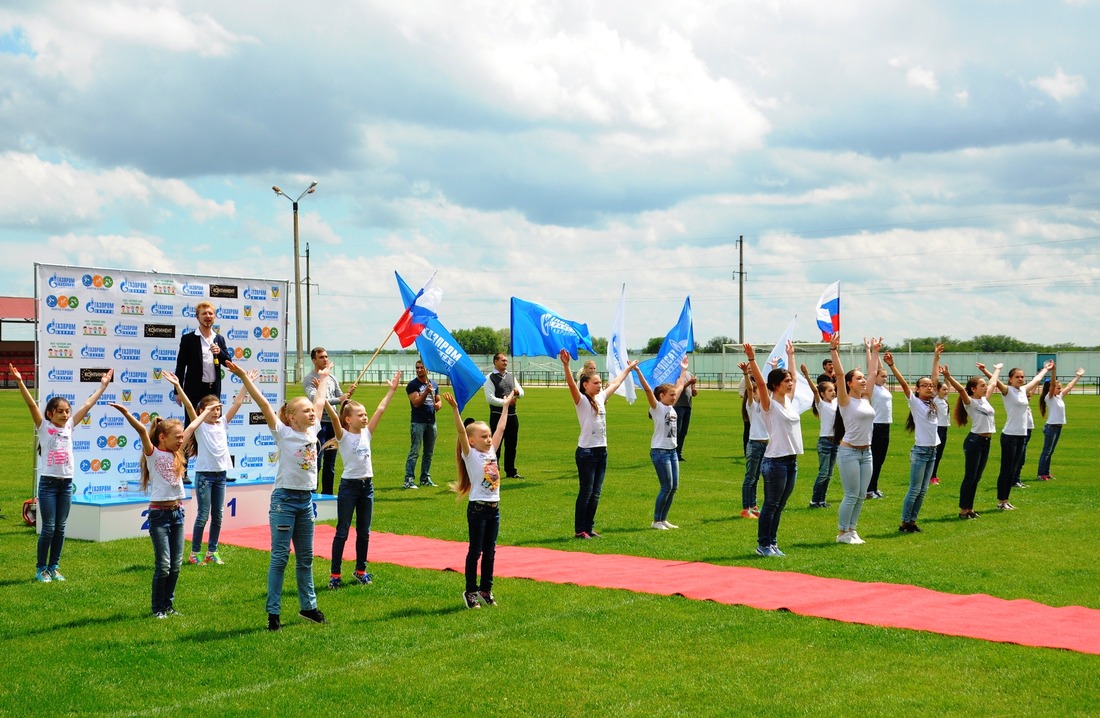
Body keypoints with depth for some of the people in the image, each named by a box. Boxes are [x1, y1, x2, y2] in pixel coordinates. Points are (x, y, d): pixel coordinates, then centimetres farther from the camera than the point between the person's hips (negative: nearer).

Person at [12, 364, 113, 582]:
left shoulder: (69, 426, 7)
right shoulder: (44, 427, -4)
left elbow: (87, 404, 10)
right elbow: (31, 404, -16)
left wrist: (103, 384, 13)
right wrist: (20, 382, -27)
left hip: (66, 484, 5)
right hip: (48, 483, -5)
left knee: (60, 528, 9)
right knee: (48, 528, -3)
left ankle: (53, 567, 18)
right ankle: (41, 569, 9)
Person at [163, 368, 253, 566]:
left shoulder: (223, 423, 9)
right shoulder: (200, 425, -4)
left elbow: (237, 403, 9)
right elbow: (188, 406, -16)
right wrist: (177, 386, -26)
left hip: (221, 474, 5)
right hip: (204, 474, -5)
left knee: (218, 515, 8)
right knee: (203, 515, -3)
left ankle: (212, 552, 18)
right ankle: (195, 553, 5)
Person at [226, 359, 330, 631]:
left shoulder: (313, 431, 6)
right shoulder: (283, 433, -9)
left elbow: (320, 402, 21)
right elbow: (263, 404, -17)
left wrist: (324, 378, 32)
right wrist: (244, 377, -24)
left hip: (307, 499, 6)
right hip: (285, 498, -6)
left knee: (305, 557, 15)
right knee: (280, 557, -3)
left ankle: (308, 606, 26)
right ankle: (274, 613, 2)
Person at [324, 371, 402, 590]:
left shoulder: (367, 433, 7)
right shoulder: (343, 436, -8)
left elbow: (380, 410, 7)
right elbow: (333, 417, -24)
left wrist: (392, 390, 8)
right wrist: (323, 397, -36)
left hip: (367, 485, 6)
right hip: (349, 486, -6)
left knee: (364, 532, 12)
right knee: (342, 532, 0)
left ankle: (361, 570, 24)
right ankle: (335, 574, 5)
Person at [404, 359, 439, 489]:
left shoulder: (434, 385, 13)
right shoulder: (413, 385, -4)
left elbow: (438, 400, 18)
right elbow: (416, 403, -14)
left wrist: (438, 405, -5)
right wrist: (426, 392, -26)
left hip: (431, 422, 6)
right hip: (418, 422, -6)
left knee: (429, 452, 11)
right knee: (414, 452, -9)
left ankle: (425, 478, 19)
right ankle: (409, 480, -11)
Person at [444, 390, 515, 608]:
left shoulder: (491, 452, 9)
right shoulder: (470, 455, -8)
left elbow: (501, 428, 16)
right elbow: (461, 432, -21)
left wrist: (505, 405, 21)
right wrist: (455, 409, -32)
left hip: (494, 508, 6)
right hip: (477, 508, -6)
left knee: (489, 551, 11)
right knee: (475, 551, 1)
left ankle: (486, 590, 20)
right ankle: (471, 591, 9)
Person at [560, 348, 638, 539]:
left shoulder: (600, 398, 12)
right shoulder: (581, 400, -8)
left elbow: (615, 383, 28)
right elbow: (571, 383, -25)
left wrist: (629, 369, 41)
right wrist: (566, 365, -41)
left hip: (601, 451, 7)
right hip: (586, 451, -7)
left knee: (596, 493, 9)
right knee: (586, 491, -3)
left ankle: (589, 528, 17)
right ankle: (579, 530, 4)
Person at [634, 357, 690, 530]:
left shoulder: (672, 407, 11)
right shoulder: (657, 407, -9)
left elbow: (680, 387, 24)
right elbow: (647, 389, -21)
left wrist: (683, 369, 31)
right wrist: (638, 371, -30)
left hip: (672, 450, 8)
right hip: (659, 451, -8)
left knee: (674, 486, 8)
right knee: (667, 486, -7)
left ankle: (663, 519, 18)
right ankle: (656, 521, 4)